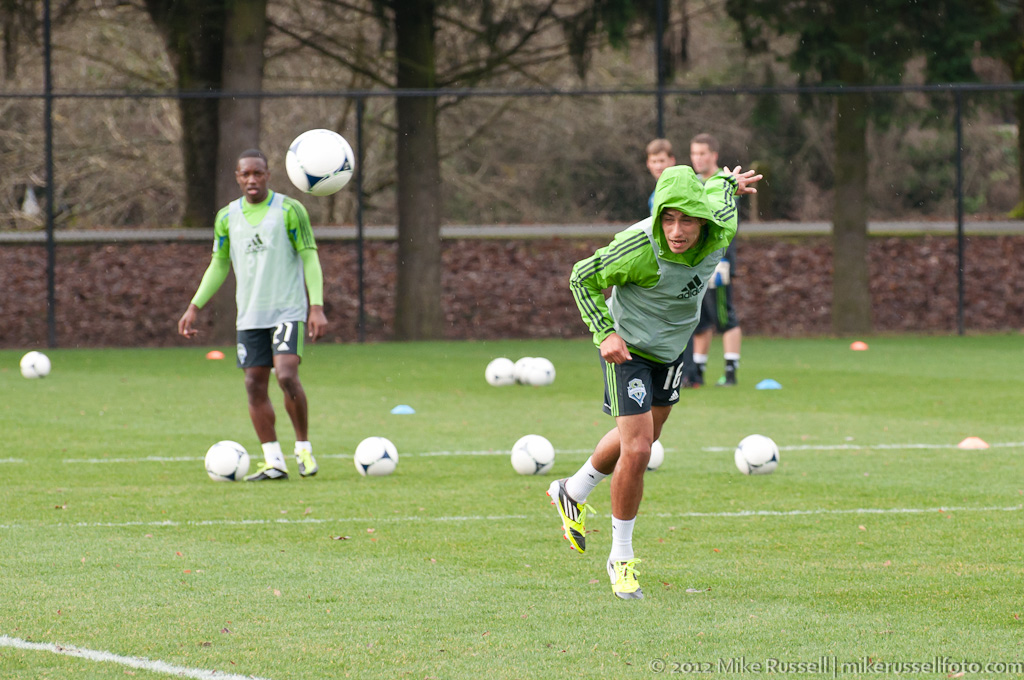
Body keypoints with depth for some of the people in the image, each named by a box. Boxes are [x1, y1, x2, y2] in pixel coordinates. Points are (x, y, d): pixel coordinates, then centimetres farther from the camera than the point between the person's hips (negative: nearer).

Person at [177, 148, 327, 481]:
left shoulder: (290, 210, -3)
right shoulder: (227, 217, 9)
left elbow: (310, 258, -4)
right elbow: (219, 265, 19)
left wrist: (317, 307, -13)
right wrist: (194, 307, 12)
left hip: (287, 311, -4)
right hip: (250, 315, 4)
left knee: (286, 376, -19)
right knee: (255, 385, 0)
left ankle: (304, 448, -2)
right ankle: (274, 462, 5)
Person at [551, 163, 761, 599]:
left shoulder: (720, 231, -22)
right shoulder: (639, 247, -36)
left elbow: (714, 190, 3)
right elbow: (582, 277, -20)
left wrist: (728, 182, 26)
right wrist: (604, 332, -26)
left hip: (671, 348, 7)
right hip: (628, 348, -7)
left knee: (642, 439, 24)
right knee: (637, 451, -15)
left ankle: (573, 493, 51)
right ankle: (621, 559, 0)